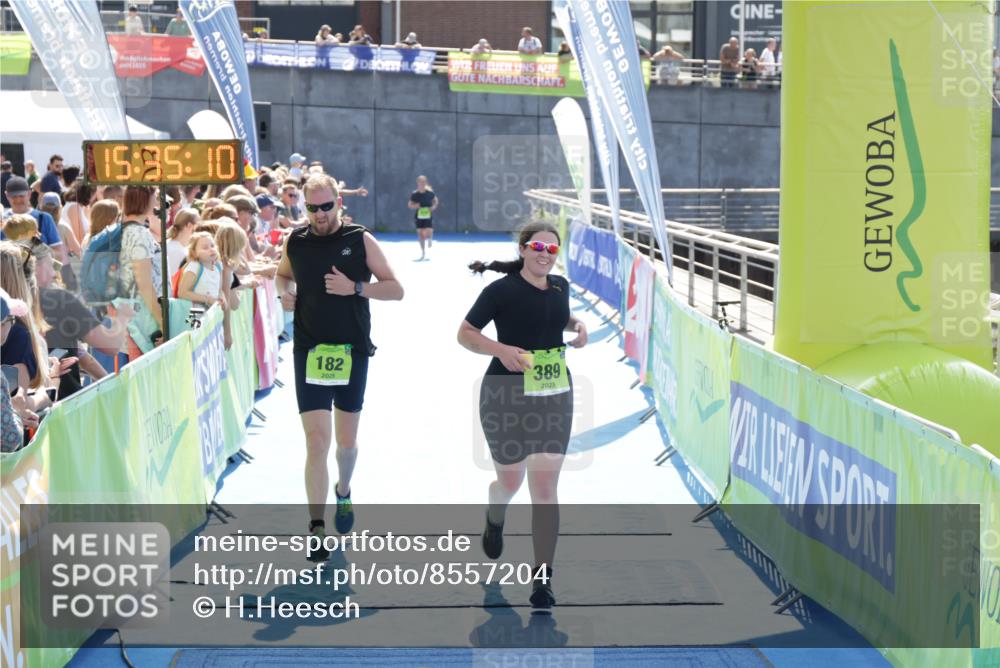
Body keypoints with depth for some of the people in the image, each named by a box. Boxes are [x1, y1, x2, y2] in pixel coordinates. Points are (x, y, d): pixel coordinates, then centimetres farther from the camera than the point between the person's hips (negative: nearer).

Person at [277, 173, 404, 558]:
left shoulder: (360, 241, -3)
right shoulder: (294, 242, 3)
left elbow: (395, 289, -2)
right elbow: (283, 275, 23)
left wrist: (355, 287, -17)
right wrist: (285, 292, 0)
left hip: (352, 351, 0)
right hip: (310, 351, 0)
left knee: (346, 441, 14)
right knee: (316, 440, -9)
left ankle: (343, 492, 43)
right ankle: (317, 527, -5)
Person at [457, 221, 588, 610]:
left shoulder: (560, 286, 6)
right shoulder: (501, 290, -10)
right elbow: (465, 333, -6)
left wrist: (578, 326, 5)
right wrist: (501, 349, -22)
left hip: (554, 399, 3)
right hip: (507, 397, -3)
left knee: (545, 488, -5)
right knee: (510, 481, 12)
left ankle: (542, 580, -2)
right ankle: (495, 519, 50)